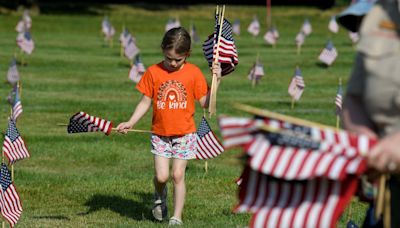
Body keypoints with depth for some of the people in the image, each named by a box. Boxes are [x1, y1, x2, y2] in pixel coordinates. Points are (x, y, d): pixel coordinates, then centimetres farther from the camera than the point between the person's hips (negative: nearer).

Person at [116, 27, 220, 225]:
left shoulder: (194, 73, -4)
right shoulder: (153, 72, -3)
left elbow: (204, 103, -2)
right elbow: (145, 102, 3)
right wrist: (130, 123, -6)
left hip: (184, 134, -1)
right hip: (160, 134, 1)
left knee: (178, 175, -2)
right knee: (161, 176, -6)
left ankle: (177, 217, 9)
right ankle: (160, 196, 29)